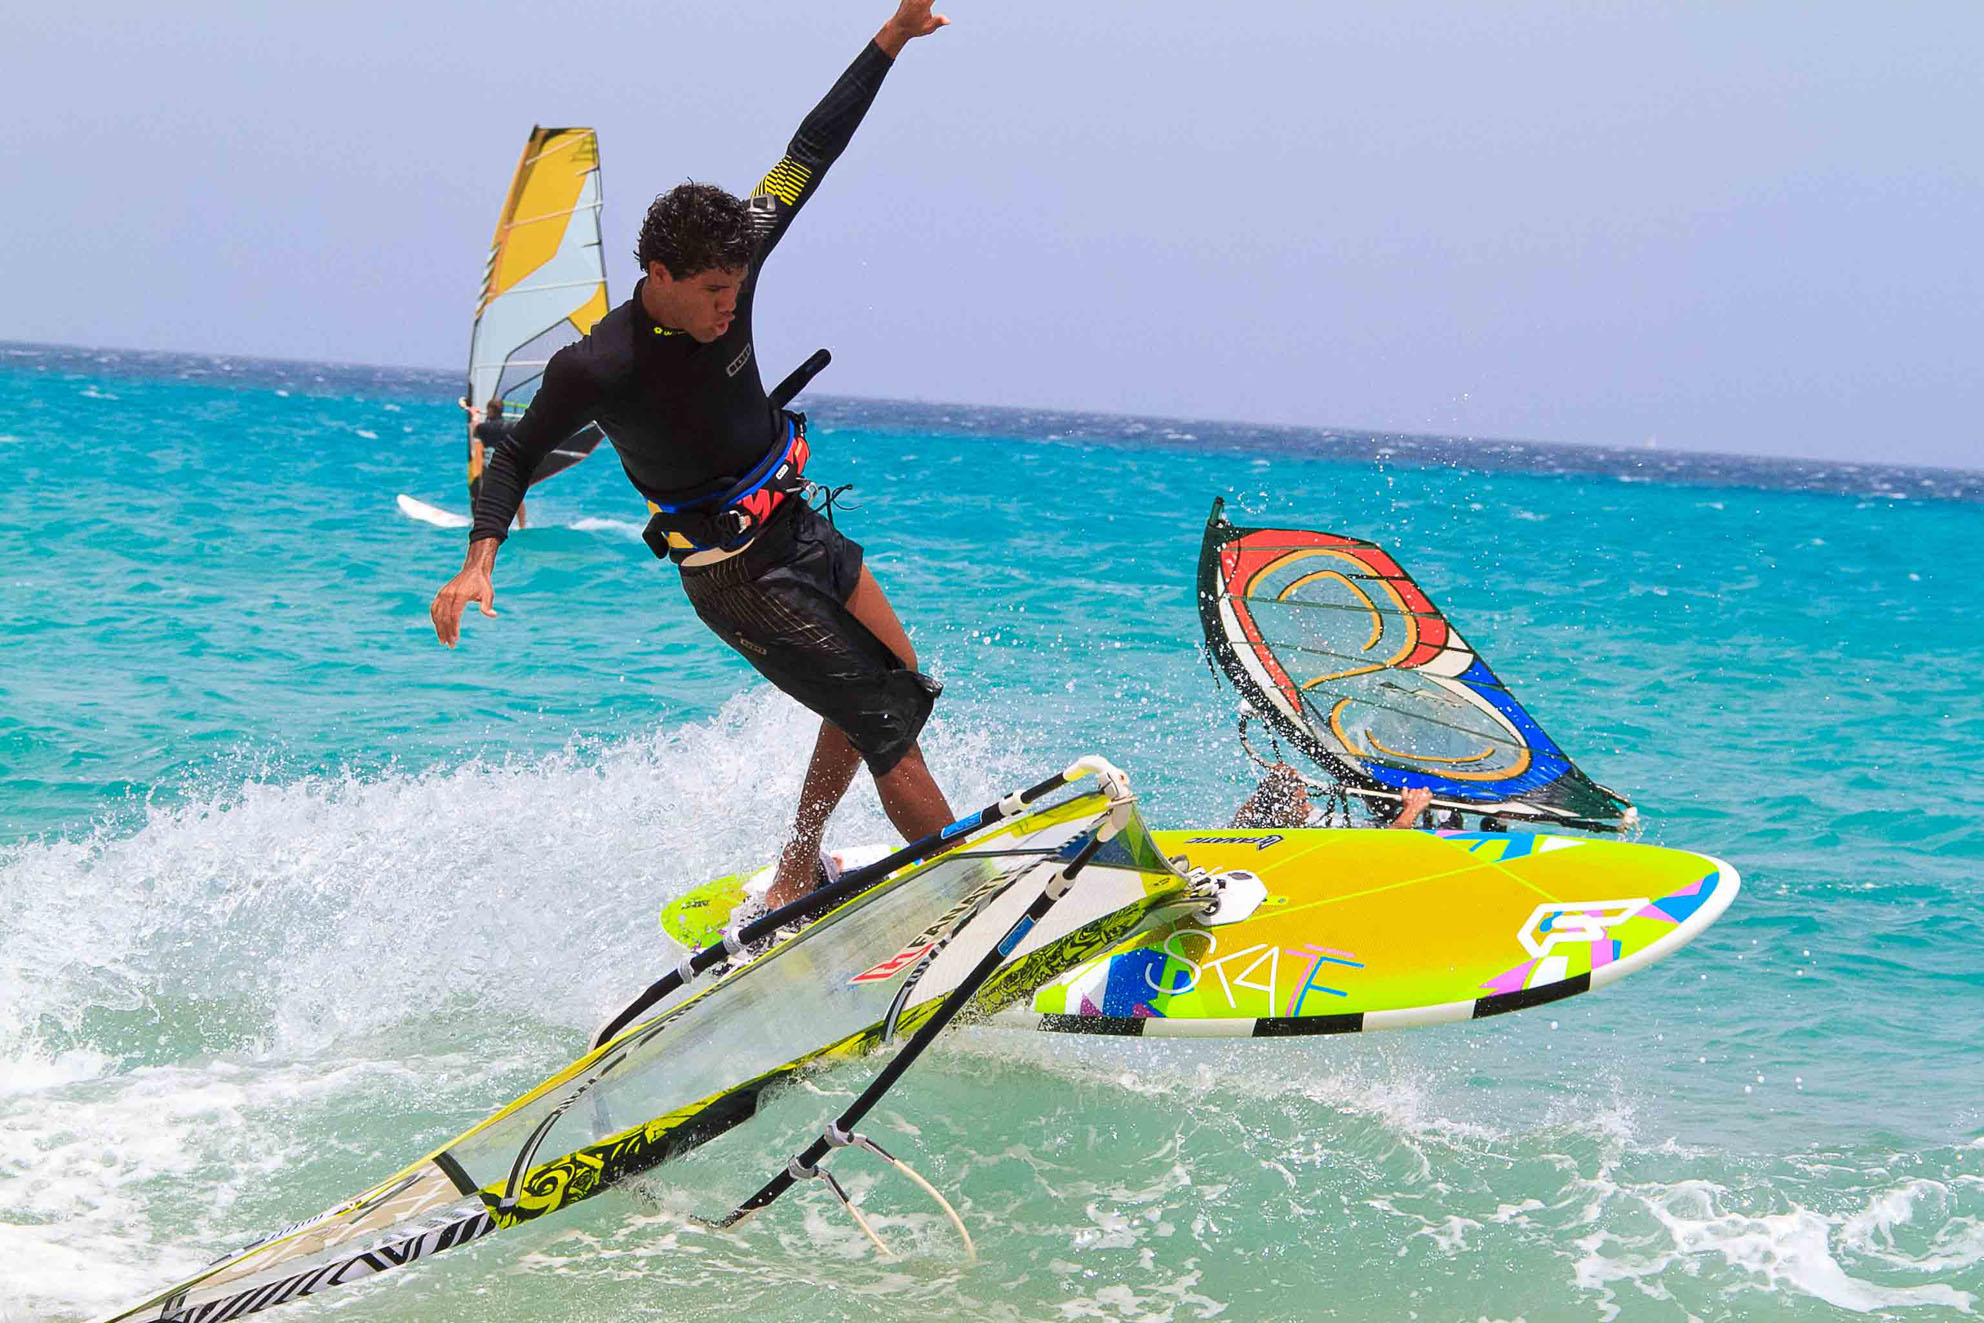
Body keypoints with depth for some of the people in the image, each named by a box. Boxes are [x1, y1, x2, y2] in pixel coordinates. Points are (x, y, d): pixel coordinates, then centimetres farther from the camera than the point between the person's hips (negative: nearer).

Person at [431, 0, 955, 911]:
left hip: (799, 528, 8)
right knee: (885, 717, -11)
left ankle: (793, 877, 30)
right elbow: (512, 455, -13)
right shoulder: (598, 368, -25)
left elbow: (808, 157, -4)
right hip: (735, 578, -8)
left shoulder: (726, 273, -11)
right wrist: (479, 562, -27)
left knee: (898, 686, 19)